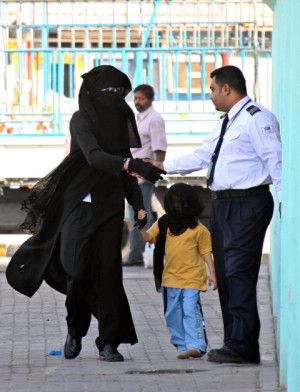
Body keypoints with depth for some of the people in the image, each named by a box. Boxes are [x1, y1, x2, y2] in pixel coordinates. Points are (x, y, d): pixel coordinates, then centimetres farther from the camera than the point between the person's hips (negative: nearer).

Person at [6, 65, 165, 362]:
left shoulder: (120, 118, 8)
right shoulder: (81, 119, -10)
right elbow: (94, 156, -27)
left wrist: (138, 204, 6)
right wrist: (133, 166, -42)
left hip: (110, 204, 4)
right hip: (79, 202, -4)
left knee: (108, 270, -4)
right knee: (77, 270, -11)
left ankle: (108, 342, -1)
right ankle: (75, 331, 15)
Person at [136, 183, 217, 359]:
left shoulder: (198, 229, 0)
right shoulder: (163, 224, 9)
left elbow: (206, 252, 3)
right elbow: (147, 238, 6)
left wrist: (212, 272, -4)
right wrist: (141, 225, -12)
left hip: (192, 278, -5)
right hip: (170, 277, 5)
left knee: (191, 310, -15)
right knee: (173, 314, 8)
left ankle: (195, 345, -18)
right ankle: (182, 346, 17)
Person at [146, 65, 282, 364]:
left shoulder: (257, 118, -10)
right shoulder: (225, 124, 21)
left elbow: (274, 159, -16)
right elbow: (201, 157, 26)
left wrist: (283, 199, -23)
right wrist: (164, 167, 24)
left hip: (247, 204, -10)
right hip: (222, 204, 10)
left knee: (239, 273, -14)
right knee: (225, 275, 11)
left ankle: (241, 347, -16)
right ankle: (237, 345, 16)